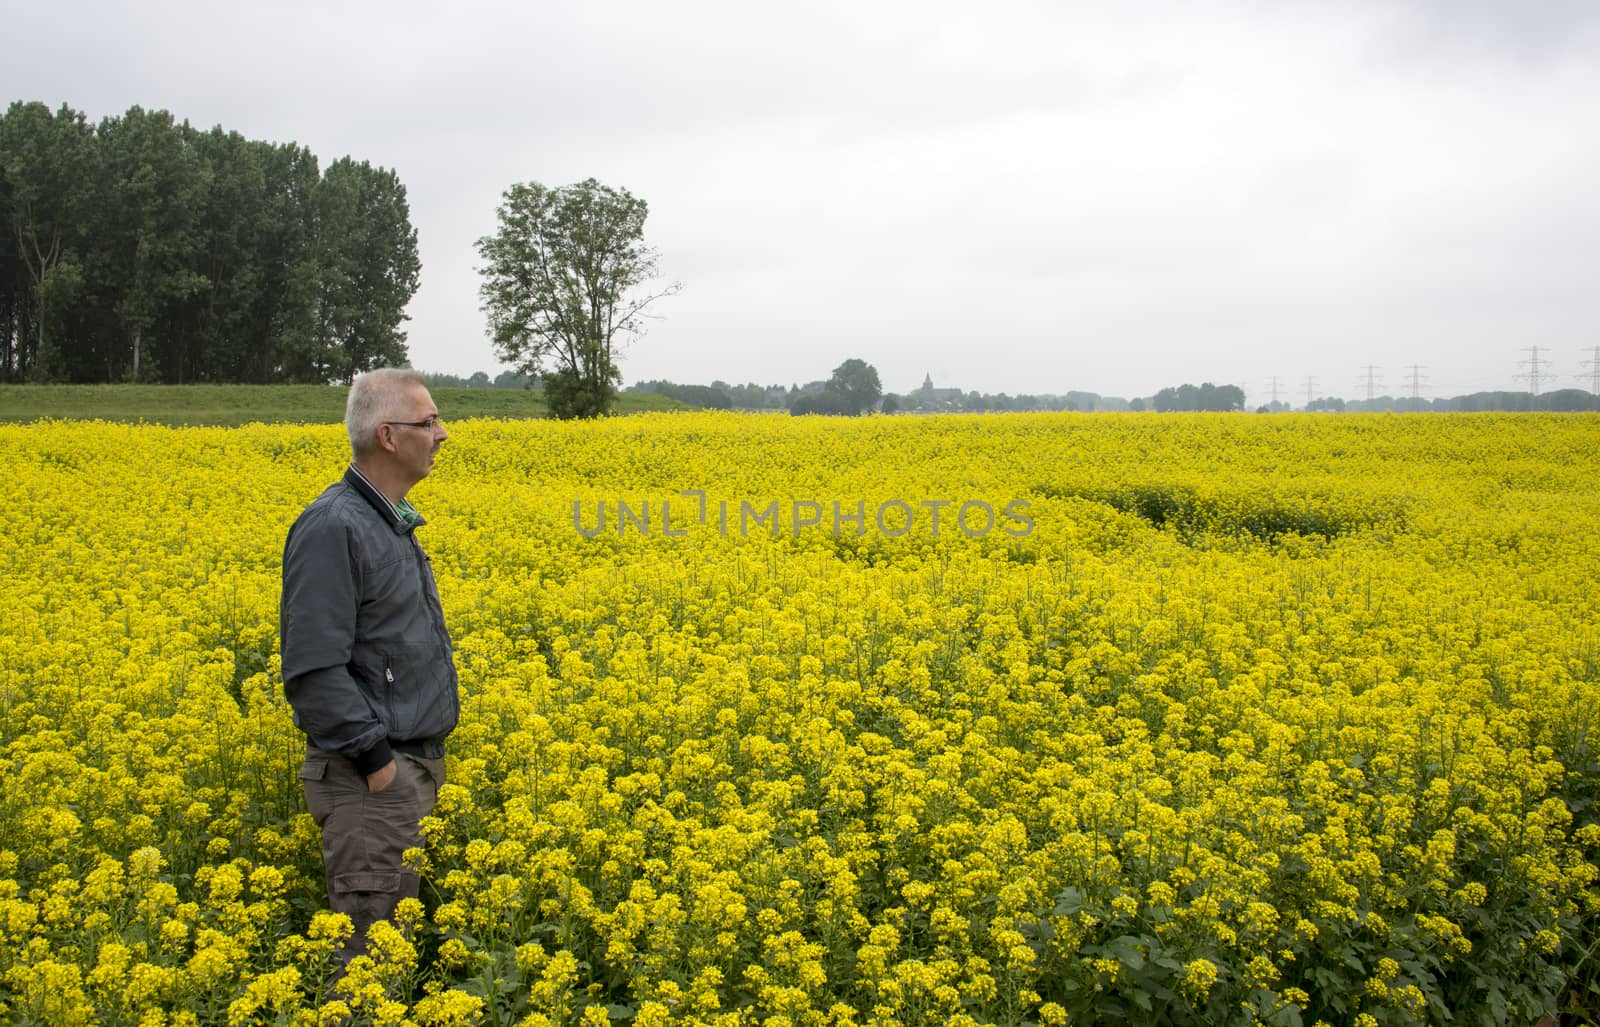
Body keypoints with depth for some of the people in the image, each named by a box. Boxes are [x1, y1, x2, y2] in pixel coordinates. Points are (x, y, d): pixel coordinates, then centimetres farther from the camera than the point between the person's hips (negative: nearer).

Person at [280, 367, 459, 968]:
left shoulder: (391, 523, 14)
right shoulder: (333, 528, -17)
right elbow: (313, 668, -22)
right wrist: (373, 758, -21)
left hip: (414, 765, 10)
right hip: (370, 774, -10)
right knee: (370, 945, -6)